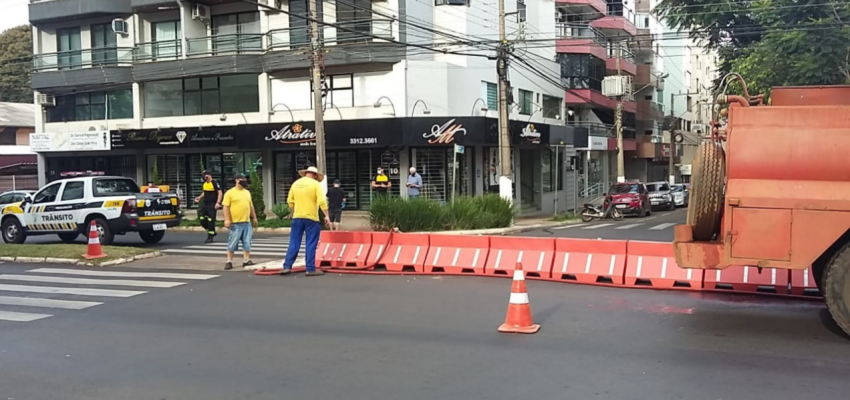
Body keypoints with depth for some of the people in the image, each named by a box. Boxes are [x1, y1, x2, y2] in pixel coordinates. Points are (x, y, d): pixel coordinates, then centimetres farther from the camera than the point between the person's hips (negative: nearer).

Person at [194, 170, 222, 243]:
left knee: (211, 221, -5)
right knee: (202, 219, 4)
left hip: (212, 205, -8)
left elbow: (219, 193, -14)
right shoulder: (204, 183, 12)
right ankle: (211, 232, 22)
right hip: (205, 204, 8)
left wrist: (218, 203, -22)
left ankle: (210, 237, 2)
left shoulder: (215, 183, -11)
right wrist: (199, 198, 11)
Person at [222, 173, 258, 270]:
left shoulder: (247, 192, 15)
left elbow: (251, 206, 21)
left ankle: (246, 260, 12)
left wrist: (254, 217, 19)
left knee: (247, 243, 6)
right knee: (232, 243, -1)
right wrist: (227, 219, -16)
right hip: (235, 223, -6)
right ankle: (229, 261, 7)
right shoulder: (230, 193, -5)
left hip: (247, 222, 6)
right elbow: (226, 207, -9)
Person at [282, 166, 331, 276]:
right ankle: (310, 269, 2)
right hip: (311, 218, -4)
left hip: (297, 217, 4)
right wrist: (326, 216, -12)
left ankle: (287, 267, 6)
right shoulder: (316, 184, -5)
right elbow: (322, 201, -14)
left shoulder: (296, 183, 8)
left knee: (294, 243, 8)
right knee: (311, 244, 1)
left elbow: (290, 201, 10)